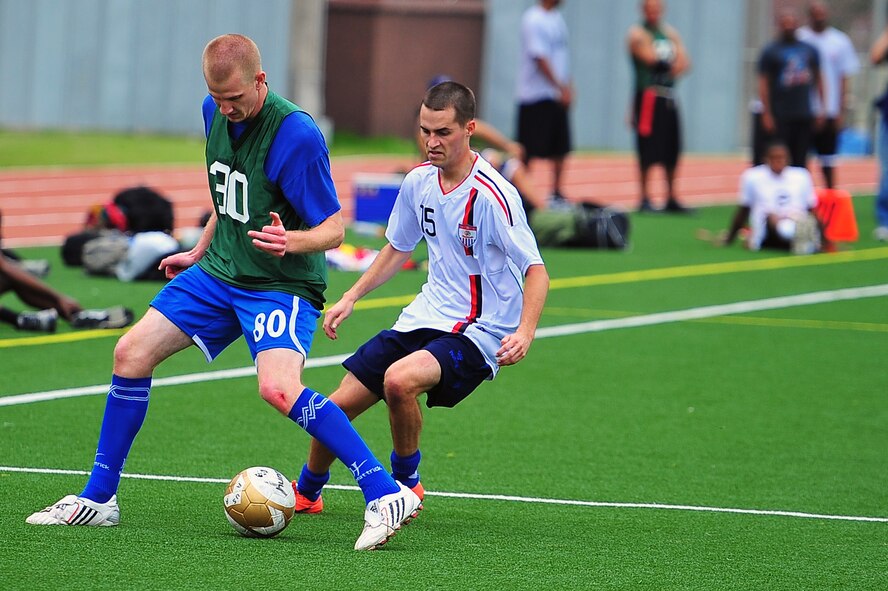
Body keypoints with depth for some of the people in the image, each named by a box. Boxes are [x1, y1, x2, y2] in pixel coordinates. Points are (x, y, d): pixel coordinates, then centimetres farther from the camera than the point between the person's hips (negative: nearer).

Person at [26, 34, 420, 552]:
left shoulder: (296, 133, -22)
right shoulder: (216, 113, 2)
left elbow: (333, 230, -19)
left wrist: (290, 241, -39)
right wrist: (199, 252, 29)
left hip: (282, 284, -8)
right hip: (219, 272, 8)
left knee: (278, 388, -30)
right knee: (131, 353, 2)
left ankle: (387, 494, -26)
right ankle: (98, 498, 16)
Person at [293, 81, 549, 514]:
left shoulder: (492, 195, -20)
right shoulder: (419, 182, 2)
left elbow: (536, 271, -19)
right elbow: (398, 248, 20)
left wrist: (524, 332, -34)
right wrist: (351, 297, 12)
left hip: (477, 332, -7)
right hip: (424, 318, 7)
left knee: (399, 380, -34)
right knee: (339, 405, 2)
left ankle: (405, 482, -7)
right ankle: (306, 492, 30)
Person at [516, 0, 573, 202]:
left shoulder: (557, 18, 13)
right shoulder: (534, 20, -14)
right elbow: (539, 58, -19)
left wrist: (568, 87, 12)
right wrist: (561, 87, -21)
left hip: (559, 97, 9)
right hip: (537, 96, -9)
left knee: (561, 147, 10)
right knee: (528, 150, -4)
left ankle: (557, 192, 19)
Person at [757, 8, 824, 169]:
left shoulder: (809, 50, 12)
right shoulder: (770, 52, 0)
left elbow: (818, 79, 16)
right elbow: (763, 83, -4)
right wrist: (767, 114, -11)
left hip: (805, 116, 4)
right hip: (780, 118, -4)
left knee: (800, 161, 6)